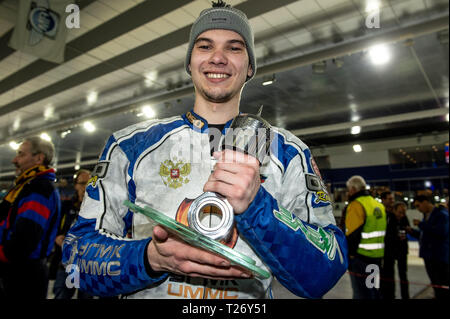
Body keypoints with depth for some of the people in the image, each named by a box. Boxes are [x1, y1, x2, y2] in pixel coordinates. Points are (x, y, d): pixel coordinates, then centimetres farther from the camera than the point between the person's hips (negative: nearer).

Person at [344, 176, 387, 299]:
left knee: (361, 293, 1)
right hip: (377, 256, 8)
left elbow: (351, 234, -20)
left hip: (360, 257, -8)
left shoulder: (356, 205, -17)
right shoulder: (379, 205, 11)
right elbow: (380, 232, 16)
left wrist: (349, 254, -7)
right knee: (373, 289, 21)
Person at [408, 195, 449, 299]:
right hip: (429, 256, 9)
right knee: (436, 286, 16)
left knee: (443, 287, -7)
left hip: (439, 257, -9)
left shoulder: (442, 214, -10)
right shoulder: (426, 215, 16)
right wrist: (412, 231, 7)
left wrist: (421, 224, -20)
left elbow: (442, 232, -26)